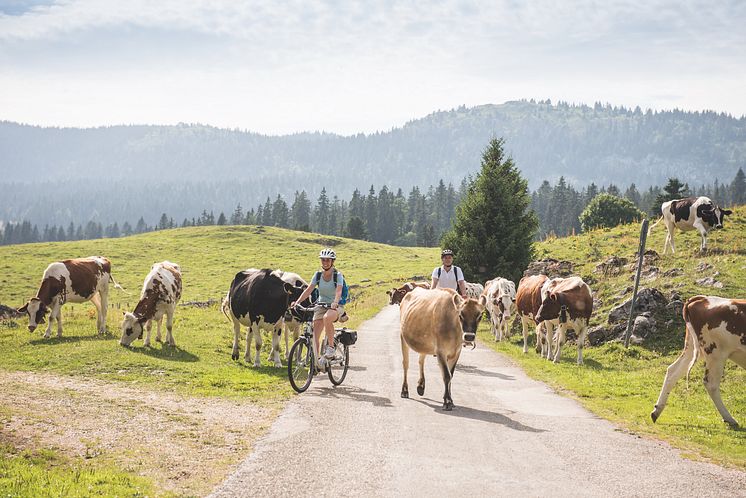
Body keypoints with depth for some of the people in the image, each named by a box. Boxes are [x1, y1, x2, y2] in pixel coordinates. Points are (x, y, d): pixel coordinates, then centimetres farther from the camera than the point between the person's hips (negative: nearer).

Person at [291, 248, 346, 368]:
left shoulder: (338, 275, -10)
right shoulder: (318, 275, 1)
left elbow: (339, 291, -25)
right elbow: (309, 290, -8)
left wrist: (335, 302, -46)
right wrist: (297, 302, -23)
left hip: (336, 306, -4)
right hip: (321, 305, 4)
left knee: (327, 317, -38)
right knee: (315, 333, -9)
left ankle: (330, 348, -25)